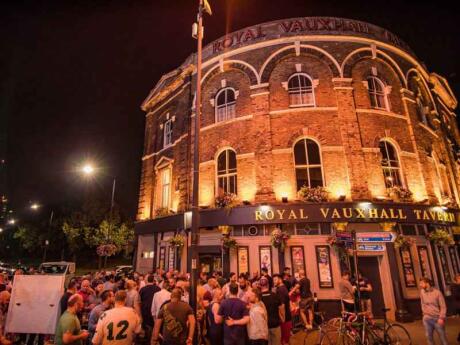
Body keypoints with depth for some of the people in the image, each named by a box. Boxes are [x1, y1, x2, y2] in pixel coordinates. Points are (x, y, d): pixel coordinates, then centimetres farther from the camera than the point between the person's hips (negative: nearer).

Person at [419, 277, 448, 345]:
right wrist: (424, 313, 9)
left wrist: (441, 318, -16)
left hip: (437, 318, -3)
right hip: (427, 318, 3)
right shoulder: (422, 292, -1)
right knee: (428, 336, 8)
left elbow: (443, 306, -10)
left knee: (442, 337, 8)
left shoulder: (437, 292, -11)